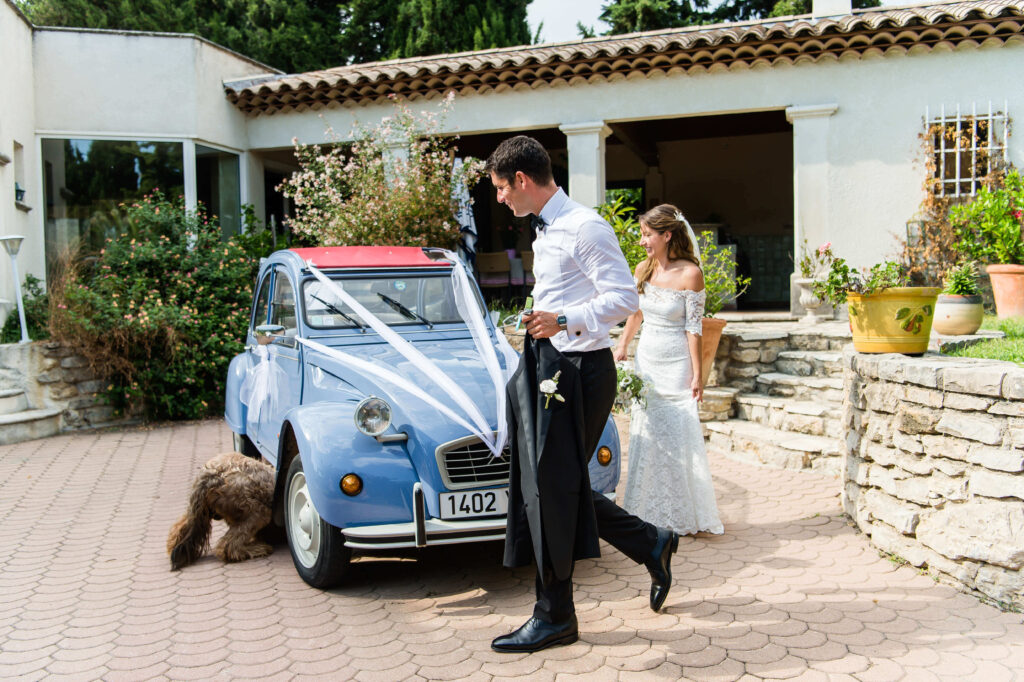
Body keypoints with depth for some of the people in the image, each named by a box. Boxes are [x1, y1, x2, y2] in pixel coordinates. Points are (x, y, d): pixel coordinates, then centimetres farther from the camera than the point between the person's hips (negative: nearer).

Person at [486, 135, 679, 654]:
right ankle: (653, 545, 29)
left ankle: (555, 617, 12)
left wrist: (566, 320, -29)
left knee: (553, 488, -3)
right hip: (547, 367, 10)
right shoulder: (545, 231, 16)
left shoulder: (584, 227, -13)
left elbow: (624, 297, -19)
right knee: (552, 486, 12)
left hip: (577, 370, -10)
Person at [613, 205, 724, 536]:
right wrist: (622, 346, 17)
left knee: (678, 436, 0)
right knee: (646, 434, 9)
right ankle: (650, 511, 21)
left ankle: (681, 516, 14)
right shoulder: (643, 269, 2)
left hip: (676, 365, -5)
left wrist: (697, 375, -12)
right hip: (646, 362, 5)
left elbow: (694, 328, -12)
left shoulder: (690, 274, -14)